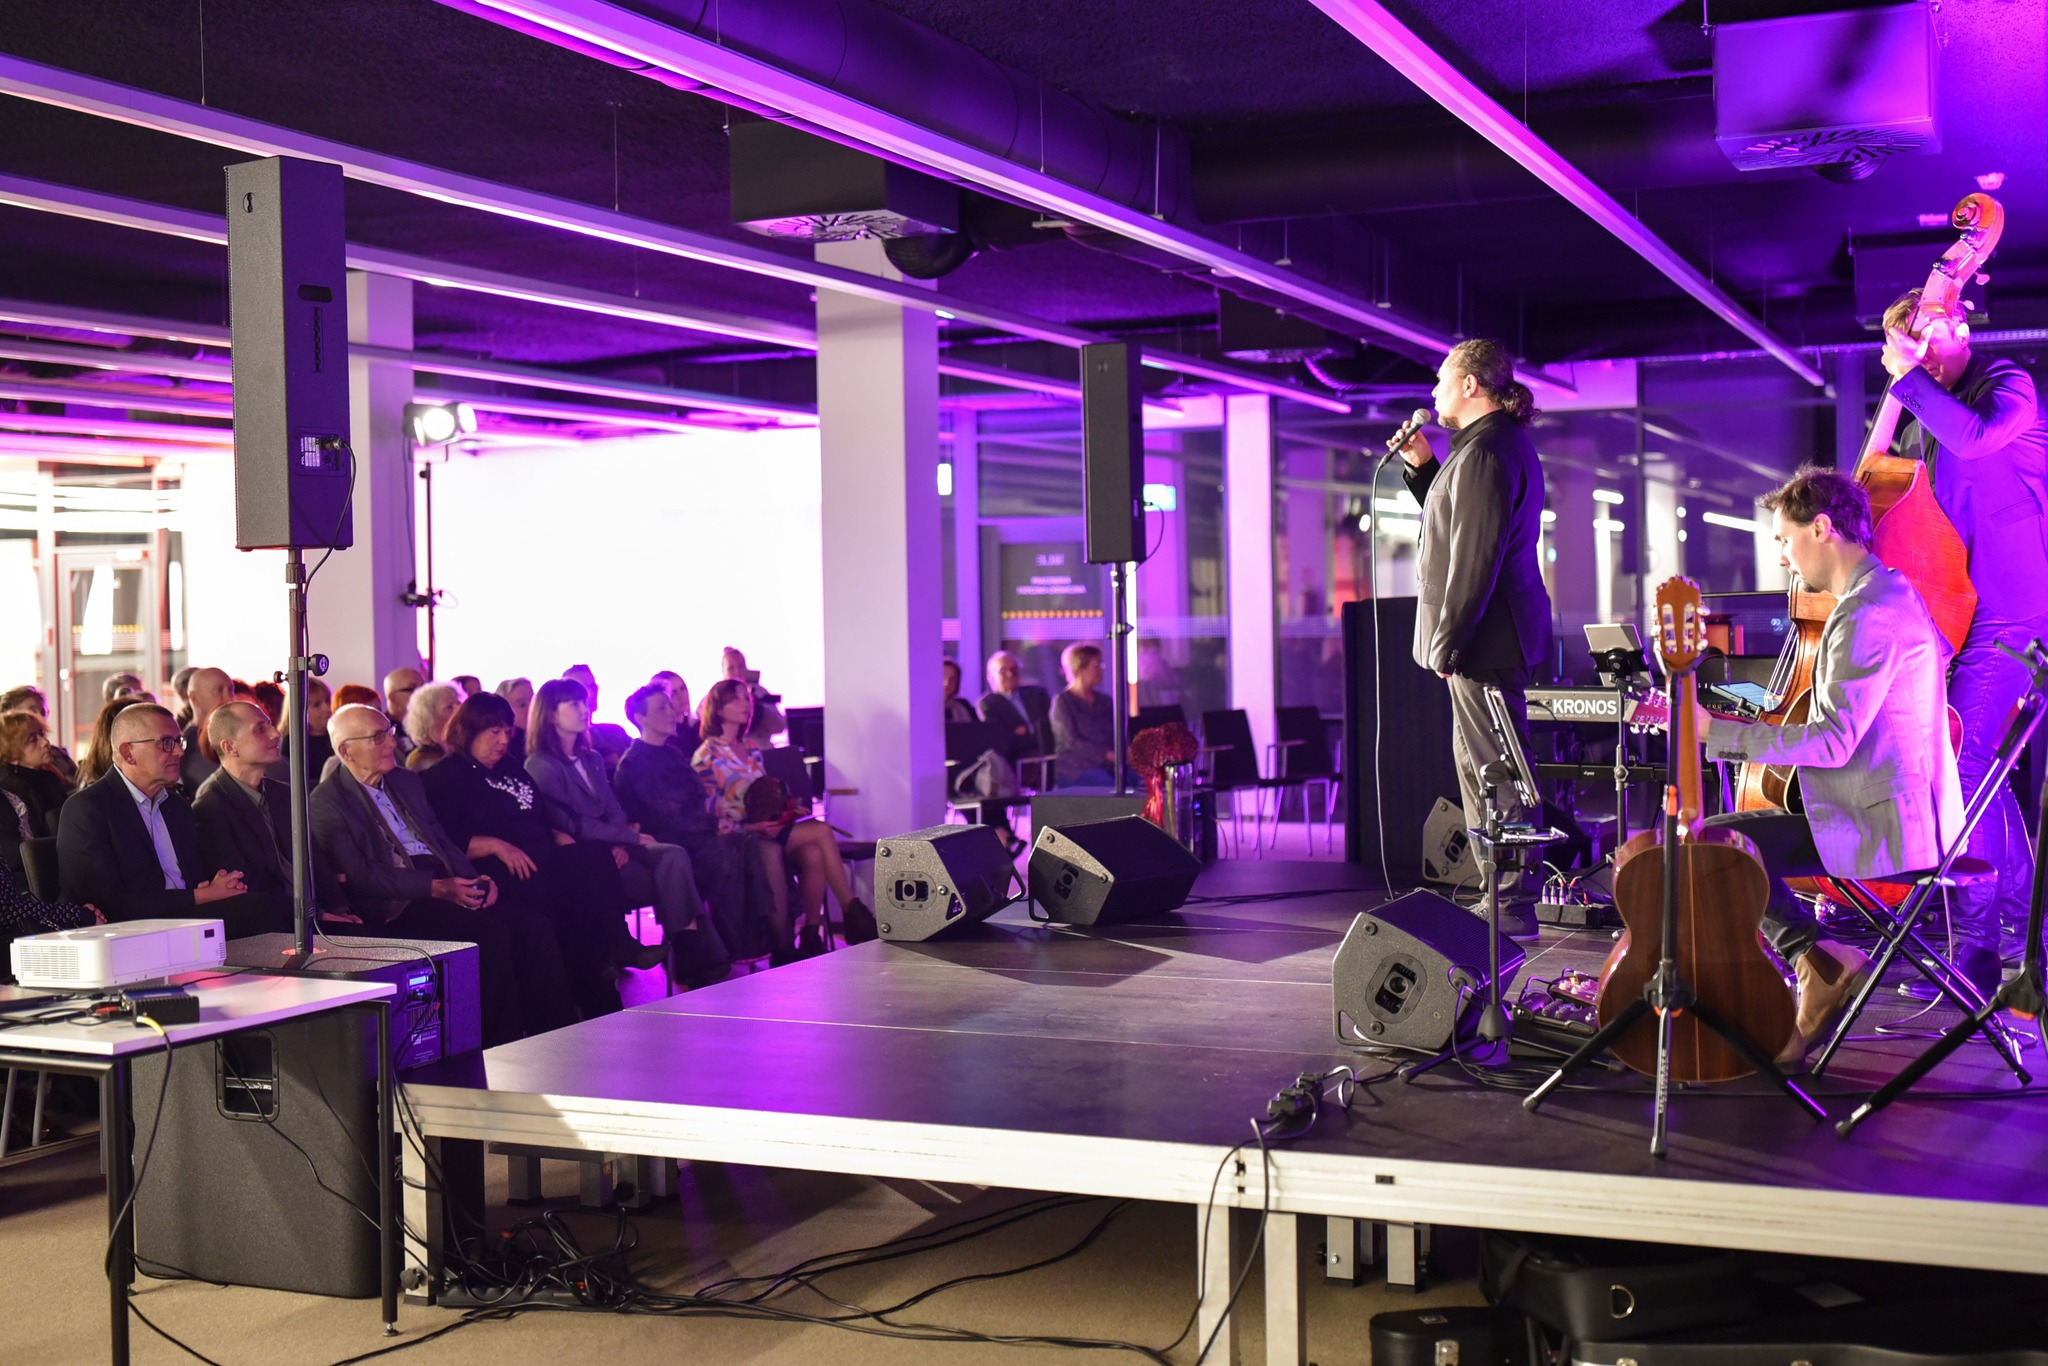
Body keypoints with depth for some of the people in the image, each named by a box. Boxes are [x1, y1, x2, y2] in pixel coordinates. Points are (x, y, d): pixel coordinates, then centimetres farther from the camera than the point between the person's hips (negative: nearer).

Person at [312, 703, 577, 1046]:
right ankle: (502, 1042, -21)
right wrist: (436, 888, -20)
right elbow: (359, 876, -13)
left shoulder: (407, 782, 21)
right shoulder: (327, 802, -3)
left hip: (446, 887, 7)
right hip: (395, 907, -7)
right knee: (491, 932, -29)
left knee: (535, 927, -13)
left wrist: (473, 880, 1)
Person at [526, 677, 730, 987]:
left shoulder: (592, 760, 20)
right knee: (673, 879, -24)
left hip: (612, 847, 7)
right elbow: (572, 825, -13)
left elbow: (614, 811, 14)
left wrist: (620, 843, -9)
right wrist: (633, 838, -13)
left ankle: (695, 961, -27)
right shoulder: (541, 766, -5)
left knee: (675, 856, -22)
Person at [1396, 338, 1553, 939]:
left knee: (1494, 770, -7)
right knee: (1479, 762, 18)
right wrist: (1424, 467, 16)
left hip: (1485, 638, -11)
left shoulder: (1483, 451, -17)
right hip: (1501, 634, 11)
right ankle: (1500, 895, 26)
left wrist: (1447, 640, -20)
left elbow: (1473, 555, -22)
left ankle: (1514, 911, -2)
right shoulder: (1505, 443, 17)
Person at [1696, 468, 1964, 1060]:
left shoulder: (1868, 616, -19)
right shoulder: (1888, 592, 15)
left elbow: (1832, 742, -25)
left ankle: (1819, 960, -11)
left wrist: (1716, 732, -21)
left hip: (1879, 827, -11)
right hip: (1910, 816, 11)